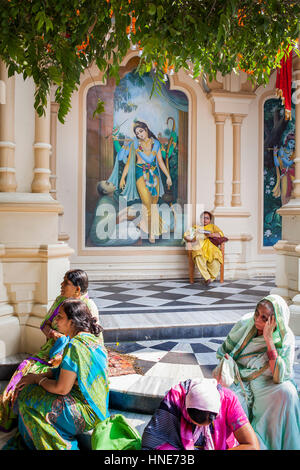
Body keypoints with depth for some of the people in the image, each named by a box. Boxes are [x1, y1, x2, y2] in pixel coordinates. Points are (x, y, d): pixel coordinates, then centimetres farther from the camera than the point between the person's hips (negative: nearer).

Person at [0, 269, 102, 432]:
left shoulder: (89, 307, -14)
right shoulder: (60, 300, 5)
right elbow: (45, 324, 13)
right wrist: (52, 333, -11)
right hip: (53, 348, 6)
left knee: (39, 375, -25)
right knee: (26, 367, -17)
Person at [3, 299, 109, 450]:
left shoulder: (74, 347, -27)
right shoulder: (91, 339, 2)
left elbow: (62, 389, -22)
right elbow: (66, 370, 13)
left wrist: (38, 379, -5)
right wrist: (39, 376, 3)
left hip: (86, 412, -9)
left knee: (27, 398, -1)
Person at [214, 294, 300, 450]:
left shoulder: (285, 338, -15)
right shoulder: (245, 323, -11)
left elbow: (280, 377, -26)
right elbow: (223, 352, 2)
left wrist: (269, 340, -30)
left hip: (266, 385, -1)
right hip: (239, 382, 1)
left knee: (286, 393, -30)